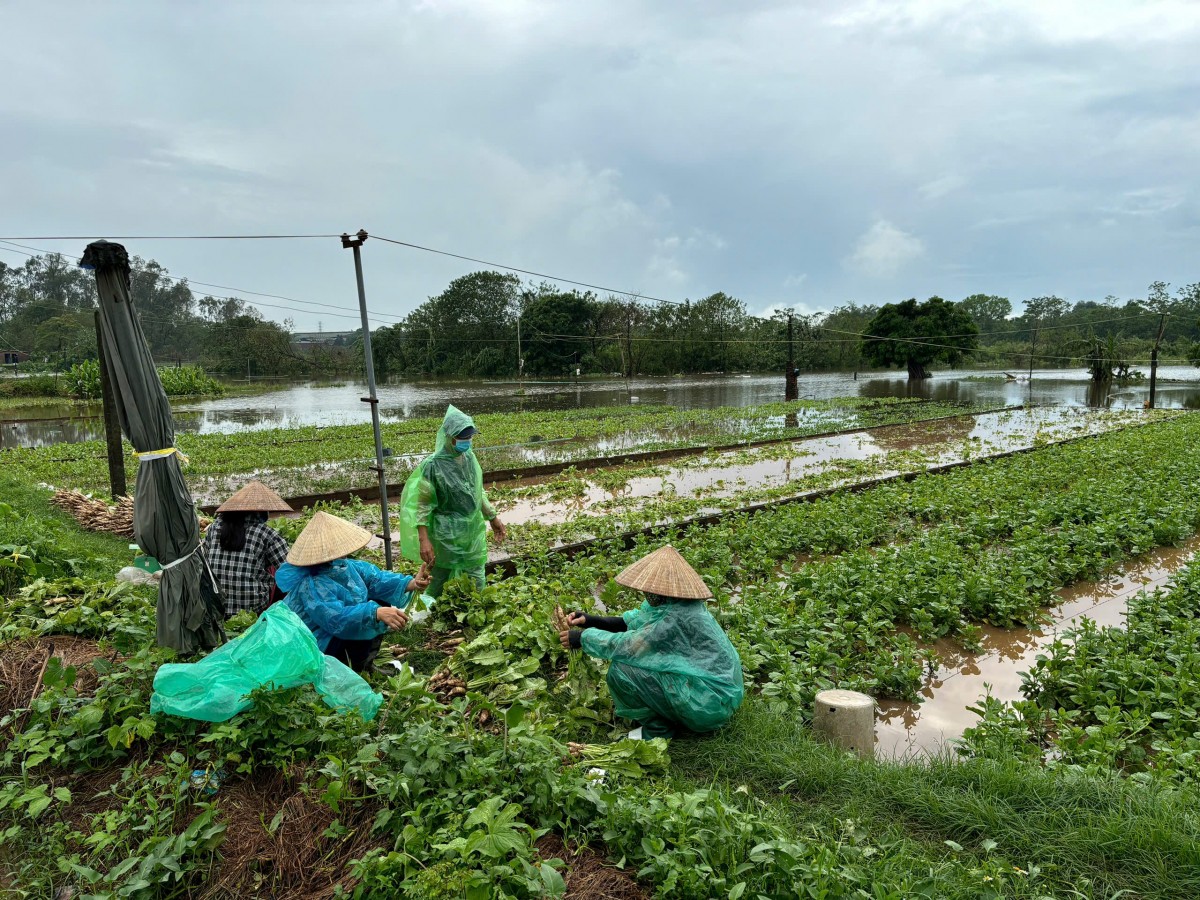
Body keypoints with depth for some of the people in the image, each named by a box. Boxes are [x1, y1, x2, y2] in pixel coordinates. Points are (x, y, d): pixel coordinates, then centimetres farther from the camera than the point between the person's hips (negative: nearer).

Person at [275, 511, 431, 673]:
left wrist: (410, 584, -18)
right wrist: (376, 613, -53)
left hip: (340, 633, 10)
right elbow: (336, 618, -42)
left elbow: (373, 577, -3)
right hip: (318, 646, -9)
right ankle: (355, 671, -5)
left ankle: (364, 664, 13)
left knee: (382, 604, 6)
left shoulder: (343, 565, -2)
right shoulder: (311, 585, -30)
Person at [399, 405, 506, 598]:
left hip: (474, 531, 6)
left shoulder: (469, 456, 1)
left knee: (477, 581, 14)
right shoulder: (433, 465, -18)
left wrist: (493, 517, 18)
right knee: (440, 583, 9)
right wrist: (423, 540, -23)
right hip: (447, 536, -6)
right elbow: (423, 505, -16)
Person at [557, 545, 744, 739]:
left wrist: (583, 637, -11)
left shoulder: (678, 618, -27)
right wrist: (592, 620, 3)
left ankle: (658, 730, 4)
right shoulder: (674, 602, 0)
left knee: (621, 669, -16)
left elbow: (628, 644, -22)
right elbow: (636, 621, 9)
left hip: (710, 702, -9)